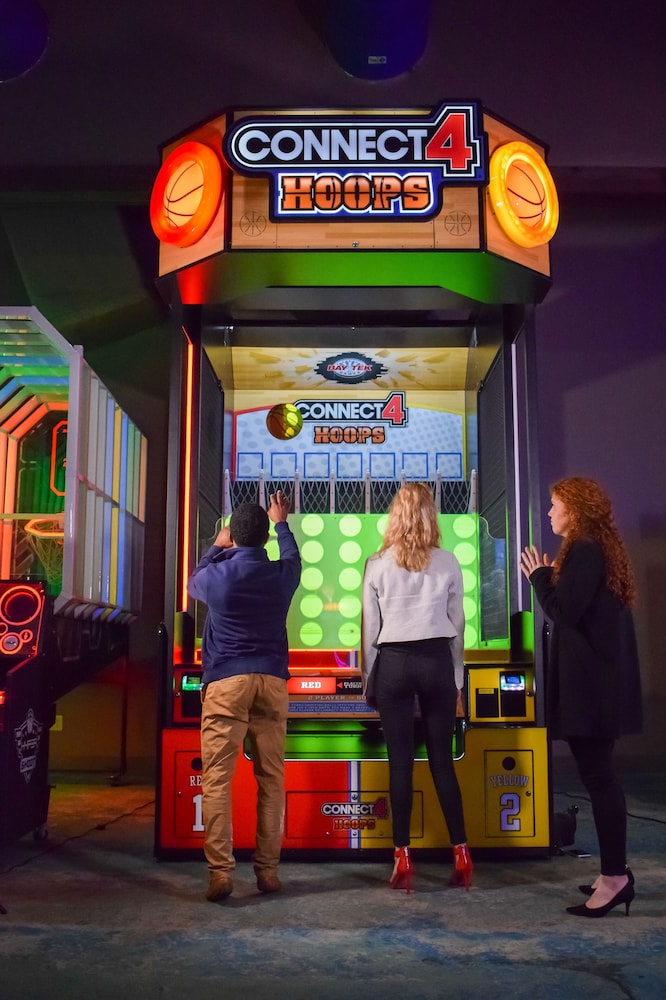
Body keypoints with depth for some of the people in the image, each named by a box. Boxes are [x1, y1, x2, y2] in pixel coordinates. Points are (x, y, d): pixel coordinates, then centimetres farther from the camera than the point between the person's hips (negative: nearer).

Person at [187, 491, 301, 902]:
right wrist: (282, 522, 46)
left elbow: (193, 582, 23)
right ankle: (268, 870, 12)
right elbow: (293, 558, 29)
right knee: (271, 778, 8)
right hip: (272, 682, 3)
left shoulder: (217, 574, -1)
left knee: (217, 779, -1)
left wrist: (216, 549, 39)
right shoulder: (281, 574, 4)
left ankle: (221, 871, -6)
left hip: (226, 682, -2)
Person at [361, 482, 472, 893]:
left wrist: (368, 681, 10)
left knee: (400, 763, 4)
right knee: (443, 760, 9)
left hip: (393, 663, -1)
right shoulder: (448, 563, 1)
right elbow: (457, 624, 6)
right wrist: (457, 677, 15)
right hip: (437, 662, 1)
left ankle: (403, 861, 7)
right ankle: (461, 855, 12)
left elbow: (369, 628, 1)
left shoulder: (378, 564, -2)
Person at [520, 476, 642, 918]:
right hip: (598, 676, 10)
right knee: (599, 773, 14)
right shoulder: (599, 548, 16)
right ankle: (615, 871, 22)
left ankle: (615, 877, 0)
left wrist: (540, 576, -6)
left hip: (590, 680, -10)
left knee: (597, 774, -6)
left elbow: (564, 612, -20)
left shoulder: (583, 550, -15)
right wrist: (553, 580, 12)